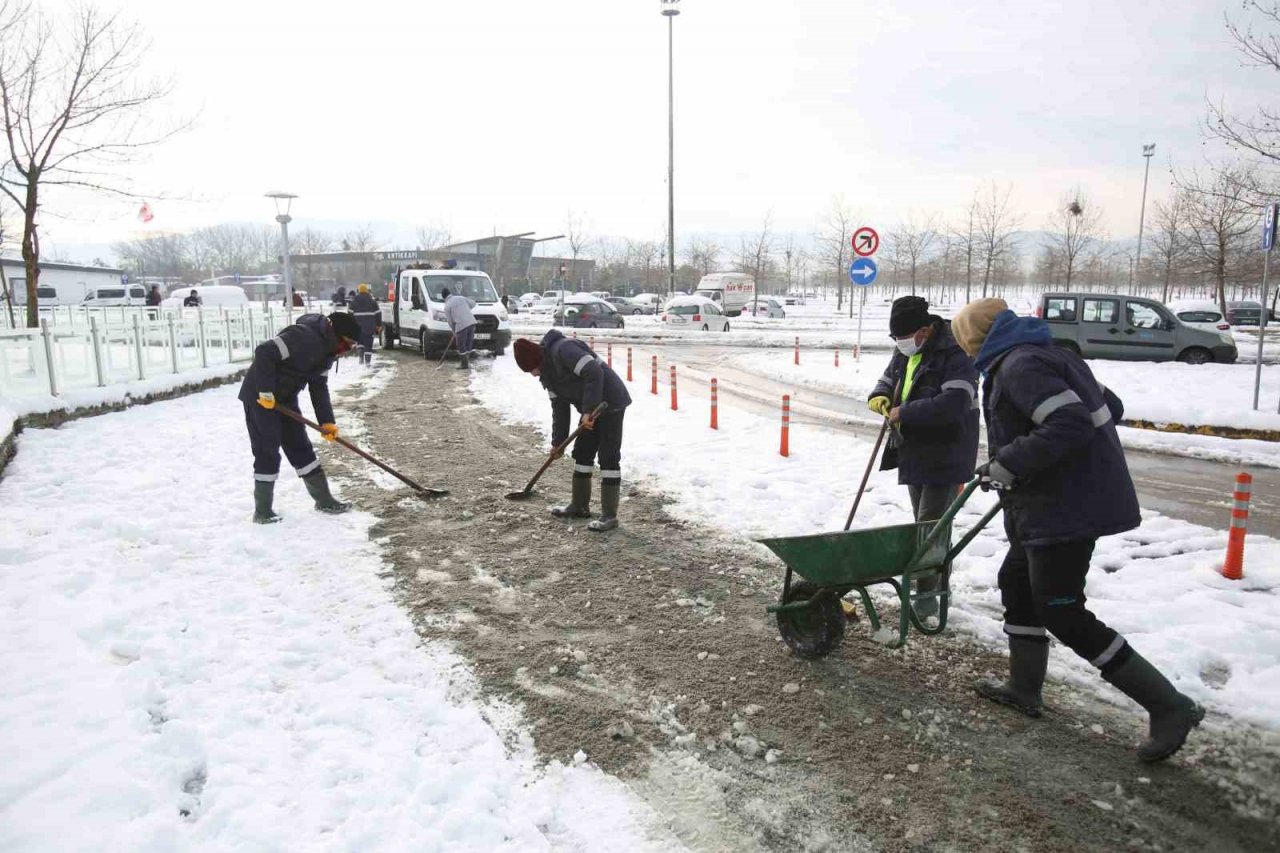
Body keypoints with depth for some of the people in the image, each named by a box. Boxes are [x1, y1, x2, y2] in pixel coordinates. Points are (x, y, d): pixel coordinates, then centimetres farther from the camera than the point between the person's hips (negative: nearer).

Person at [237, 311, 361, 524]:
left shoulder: (326, 349, 4)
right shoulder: (304, 337, -26)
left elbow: (319, 387, 7)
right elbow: (264, 353, -33)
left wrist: (327, 421, 0)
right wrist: (266, 392, -27)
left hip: (285, 398, 9)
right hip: (260, 397, -9)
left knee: (300, 447, 11)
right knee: (267, 452, -5)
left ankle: (324, 499, 19)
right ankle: (262, 511, 7)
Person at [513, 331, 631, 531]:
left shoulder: (563, 350, -21)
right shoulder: (547, 372, 10)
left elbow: (594, 373, -29)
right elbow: (559, 407, 13)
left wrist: (588, 410, -30)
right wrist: (558, 441, 12)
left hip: (610, 403, -10)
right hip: (591, 409, 10)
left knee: (608, 457, -7)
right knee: (582, 453, 14)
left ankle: (609, 515, -3)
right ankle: (580, 506, 27)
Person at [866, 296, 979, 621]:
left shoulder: (954, 356, -17)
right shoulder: (905, 354, 10)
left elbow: (955, 403, -29)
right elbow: (887, 382, 22)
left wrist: (904, 413, -25)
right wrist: (880, 398, -4)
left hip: (945, 457, -9)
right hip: (913, 455, 9)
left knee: (930, 525, -8)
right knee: (926, 524, 16)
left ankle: (925, 595, -1)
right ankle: (938, 585, 29)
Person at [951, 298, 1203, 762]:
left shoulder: (1020, 366, -17)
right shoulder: (1049, 355, 14)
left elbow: (1070, 425, -29)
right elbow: (1110, 406, 22)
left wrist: (1007, 464, -23)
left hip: (1066, 508, -11)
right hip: (1055, 504, 11)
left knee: (1063, 615, -4)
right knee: (1017, 582, 20)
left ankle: (1169, 707, 4)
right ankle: (1024, 688, 33)